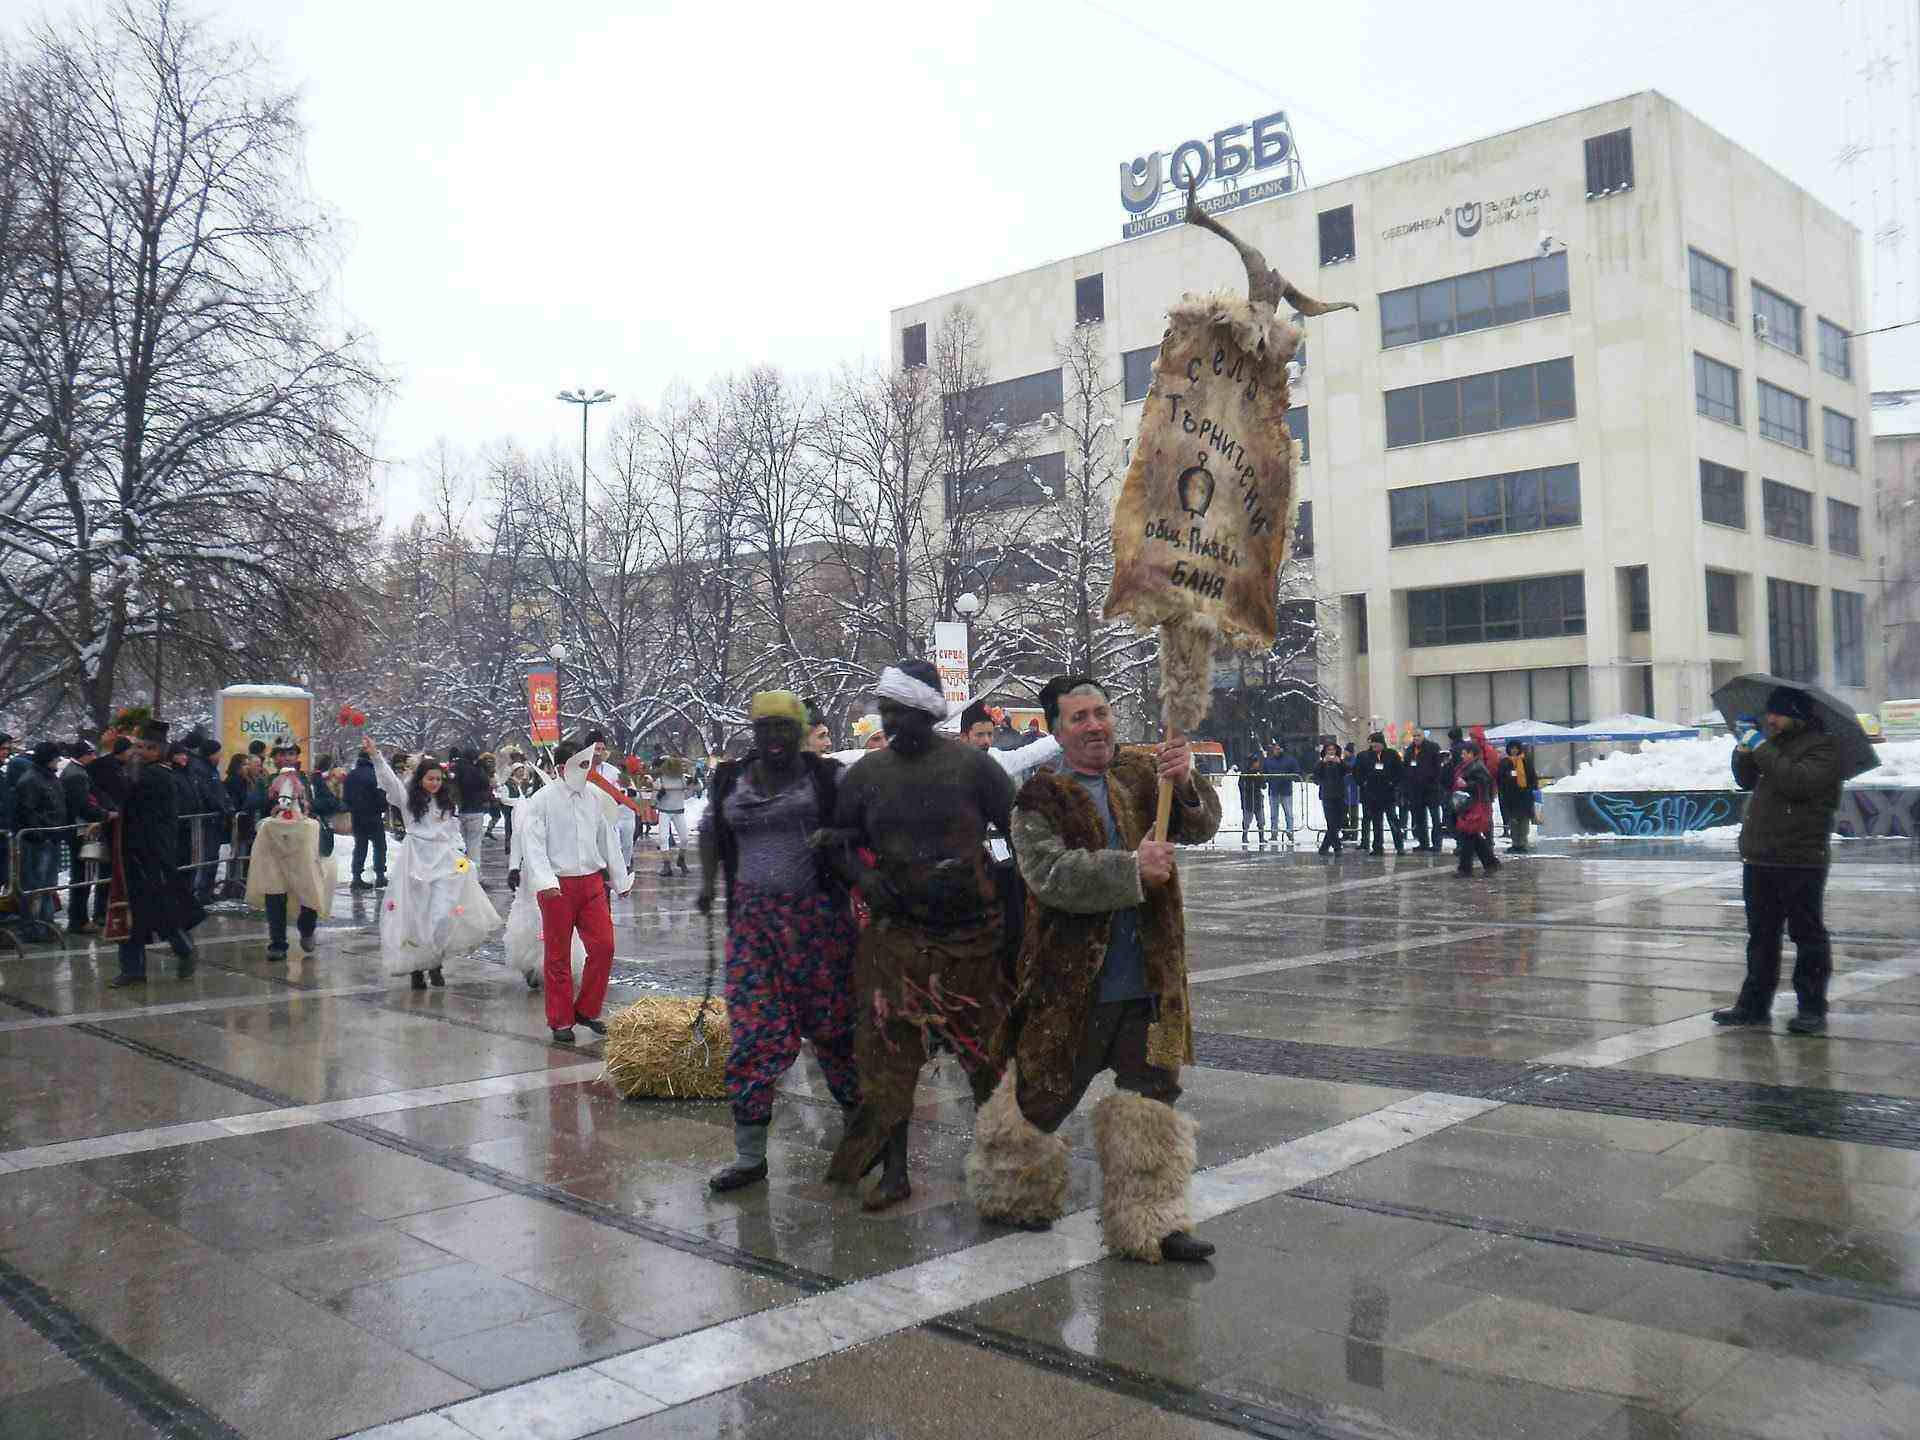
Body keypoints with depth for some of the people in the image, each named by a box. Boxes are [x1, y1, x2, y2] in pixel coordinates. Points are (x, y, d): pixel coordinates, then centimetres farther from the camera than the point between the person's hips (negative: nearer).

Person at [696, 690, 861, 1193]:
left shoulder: (827, 777, -1)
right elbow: (710, 832, 22)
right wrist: (708, 882, 10)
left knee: (833, 1019, 6)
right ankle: (750, 1155, 5)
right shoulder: (729, 781, 9)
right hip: (752, 918, 2)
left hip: (819, 915, -2)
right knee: (753, 1030, -2)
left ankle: (857, 1113, 30)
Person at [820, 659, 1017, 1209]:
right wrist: (863, 877, -5)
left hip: (972, 935, -2)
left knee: (989, 1050, 6)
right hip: (896, 935, 2)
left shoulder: (972, 765, -4)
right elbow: (840, 840, 14)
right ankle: (894, 1171, 13)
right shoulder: (867, 772, 5)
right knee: (888, 1054, 1)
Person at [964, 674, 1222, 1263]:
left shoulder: (1142, 772, 6)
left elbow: (1200, 826, -3)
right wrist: (1130, 869, -25)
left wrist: (1184, 785, -24)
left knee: (1151, 1097, 7)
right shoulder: (1041, 797, -6)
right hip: (1071, 981, -3)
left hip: (1149, 978, 4)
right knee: (1041, 1091, 10)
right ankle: (1013, 1195, 35)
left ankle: (1150, 1220, 18)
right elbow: (1051, 875, -18)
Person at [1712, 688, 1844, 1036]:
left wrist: (1761, 747, -19)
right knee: (1761, 935, 13)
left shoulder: (1822, 747, -10)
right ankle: (1754, 1004, 20)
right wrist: (1744, 749, 0)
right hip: (1759, 857, 8)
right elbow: (1746, 781, 17)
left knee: (1807, 935, 2)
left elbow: (1796, 781, -26)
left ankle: (1812, 1009, 9)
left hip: (1801, 861, -8)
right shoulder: (1773, 742, 16)